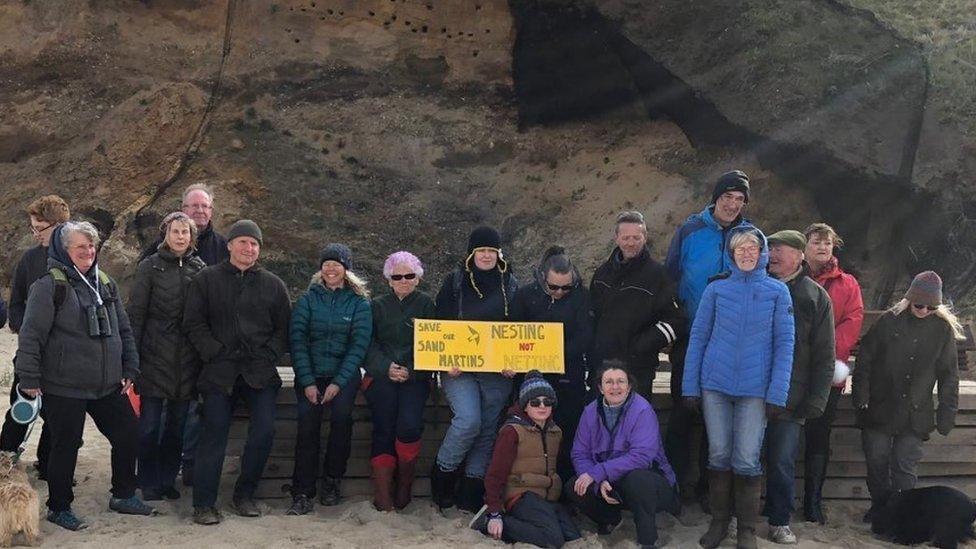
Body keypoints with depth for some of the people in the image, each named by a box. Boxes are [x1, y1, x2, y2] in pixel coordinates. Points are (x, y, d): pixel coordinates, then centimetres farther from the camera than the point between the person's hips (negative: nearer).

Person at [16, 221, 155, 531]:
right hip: (64, 388, -6)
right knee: (65, 447, 4)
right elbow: (31, 335, -13)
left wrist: (130, 370, 10)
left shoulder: (105, 283, 10)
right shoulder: (49, 285, -11)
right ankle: (59, 508, 23)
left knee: (128, 436, 11)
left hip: (108, 386, 7)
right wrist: (30, 379, -15)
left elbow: (124, 330, 15)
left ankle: (123, 496, 29)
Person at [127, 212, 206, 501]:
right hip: (154, 357, -2)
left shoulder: (199, 268, 7)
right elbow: (136, 312, -2)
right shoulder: (149, 267, 0)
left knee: (177, 424, 11)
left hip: (187, 358, 3)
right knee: (149, 425, 1)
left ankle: (168, 479, 23)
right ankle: (149, 482, 15)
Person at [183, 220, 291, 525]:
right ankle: (203, 503, 7)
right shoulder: (207, 279, 6)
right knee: (213, 436, -2)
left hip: (260, 372, 2)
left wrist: (269, 356, -2)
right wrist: (215, 352, -8)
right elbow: (193, 323, 1)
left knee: (264, 432, -7)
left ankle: (244, 495, 12)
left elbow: (284, 328, 12)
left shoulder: (273, 285, 12)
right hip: (219, 371, -2)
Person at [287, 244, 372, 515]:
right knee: (307, 419, -23)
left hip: (344, 373, 0)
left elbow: (359, 345, -1)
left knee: (341, 415, -26)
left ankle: (332, 480, -7)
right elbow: (297, 341, 1)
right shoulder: (308, 300, 9)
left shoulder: (359, 303, 7)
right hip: (310, 374, 1)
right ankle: (302, 492, -19)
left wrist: (338, 382, -12)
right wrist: (308, 382, -11)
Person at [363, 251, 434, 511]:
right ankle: (383, 494, -20)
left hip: (415, 376, -1)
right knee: (384, 428, -18)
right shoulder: (377, 306, 18)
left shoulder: (426, 304, 14)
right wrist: (386, 367, -10)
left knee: (410, 425, -24)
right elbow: (368, 345, 9)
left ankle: (405, 484, -7)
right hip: (382, 375, 1)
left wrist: (409, 371, -9)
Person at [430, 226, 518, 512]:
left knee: (488, 429, 2)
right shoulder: (454, 282, 4)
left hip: (497, 371, 3)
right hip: (459, 368, -3)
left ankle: (471, 492, 11)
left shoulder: (510, 284, 11)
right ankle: (442, 475, 1)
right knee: (468, 420, -21)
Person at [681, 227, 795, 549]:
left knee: (747, 460, 0)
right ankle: (719, 522, 22)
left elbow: (784, 344, -1)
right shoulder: (716, 289, 5)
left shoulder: (777, 291, 2)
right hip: (715, 384, 1)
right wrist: (690, 386, 1)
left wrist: (777, 394, -8)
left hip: (755, 388, -1)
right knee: (719, 456, 7)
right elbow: (698, 337, 6)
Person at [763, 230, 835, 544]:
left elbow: (824, 356, 1)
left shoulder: (816, 297, 3)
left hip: (789, 398, -2)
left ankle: (779, 522, 16)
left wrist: (815, 401, -6)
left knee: (782, 462, 2)